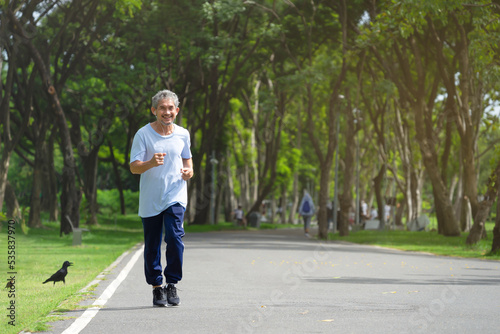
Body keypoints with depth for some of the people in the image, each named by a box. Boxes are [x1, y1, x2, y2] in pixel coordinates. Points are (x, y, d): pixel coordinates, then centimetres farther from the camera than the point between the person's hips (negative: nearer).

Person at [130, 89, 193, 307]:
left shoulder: (183, 134, 7)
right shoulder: (143, 134, -4)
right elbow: (134, 167, -8)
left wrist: (189, 171, 0)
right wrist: (151, 163, -28)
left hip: (175, 196, 1)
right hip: (150, 199, -1)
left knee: (175, 237, -16)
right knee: (152, 245, 4)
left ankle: (172, 285, -3)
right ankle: (157, 287, 18)